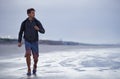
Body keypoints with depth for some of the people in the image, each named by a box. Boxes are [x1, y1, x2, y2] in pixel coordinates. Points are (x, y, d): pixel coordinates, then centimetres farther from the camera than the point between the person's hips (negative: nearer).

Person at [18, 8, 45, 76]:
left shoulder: (37, 22, -8)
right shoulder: (24, 23, -6)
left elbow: (43, 31, -11)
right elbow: (21, 32, 6)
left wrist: (38, 29, -34)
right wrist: (19, 42, -3)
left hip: (35, 43, 0)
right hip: (27, 42, 0)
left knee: (35, 58, -4)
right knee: (28, 54, -26)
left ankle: (35, 65, 32)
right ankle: (29, 70, -11)